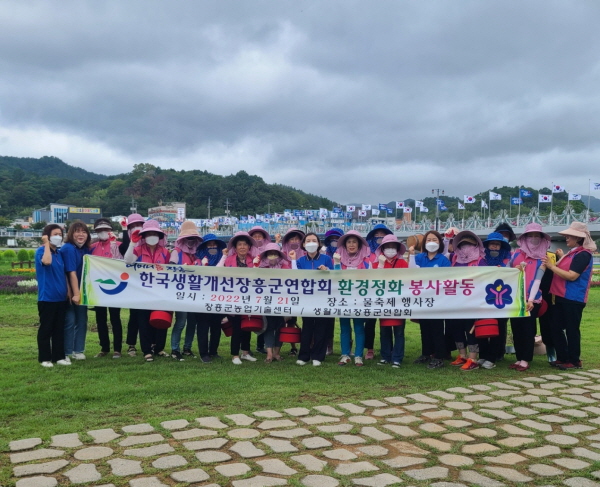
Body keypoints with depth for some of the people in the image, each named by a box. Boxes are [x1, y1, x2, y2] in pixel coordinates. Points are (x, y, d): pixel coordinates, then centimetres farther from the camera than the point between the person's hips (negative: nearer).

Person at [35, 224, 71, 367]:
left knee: (59, 328, 11)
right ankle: (44, 358, 10)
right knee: (46, 329, 2)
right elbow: (46, 261, -31)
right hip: (47, 298, -6)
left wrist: (68, 291, 13)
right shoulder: (41, 251, -8)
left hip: (61, 298, 6)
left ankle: (59, 356, 18)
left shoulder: (59, 253, 12)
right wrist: (46, 244, -20)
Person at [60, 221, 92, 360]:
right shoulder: (68, 249, -16)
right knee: (70, 321, -2)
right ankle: (66, 353, 9)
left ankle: (78, 350, 17)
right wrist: (75, 293, -23)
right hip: (70, 292, -6)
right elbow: (72, 273, -20)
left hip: (82, 290, 7)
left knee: (82, 320, 8)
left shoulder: (87, 249, 5)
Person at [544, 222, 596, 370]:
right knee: (556, 328, 12)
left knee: (571, 330, -1)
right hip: (562, 297, 9)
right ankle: (562, 358, 22)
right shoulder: (572, 253, 14)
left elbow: (572, 276, -22)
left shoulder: (583, 255, -15)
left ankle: (574, 361, 10)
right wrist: (562, 258, 15)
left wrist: (551, 266, -18)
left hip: (573, 299, -9)